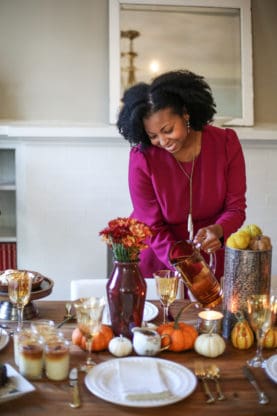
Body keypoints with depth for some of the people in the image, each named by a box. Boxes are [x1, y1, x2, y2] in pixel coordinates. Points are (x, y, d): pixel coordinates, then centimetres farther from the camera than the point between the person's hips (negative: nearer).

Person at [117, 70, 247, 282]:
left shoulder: (226, 143, -15)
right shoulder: (142, 158, -22)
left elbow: (236, 207, -10)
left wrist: (217, 230, -32)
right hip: (158, 259, -2)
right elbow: (154, 229, -17)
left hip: (210, 258, 2)